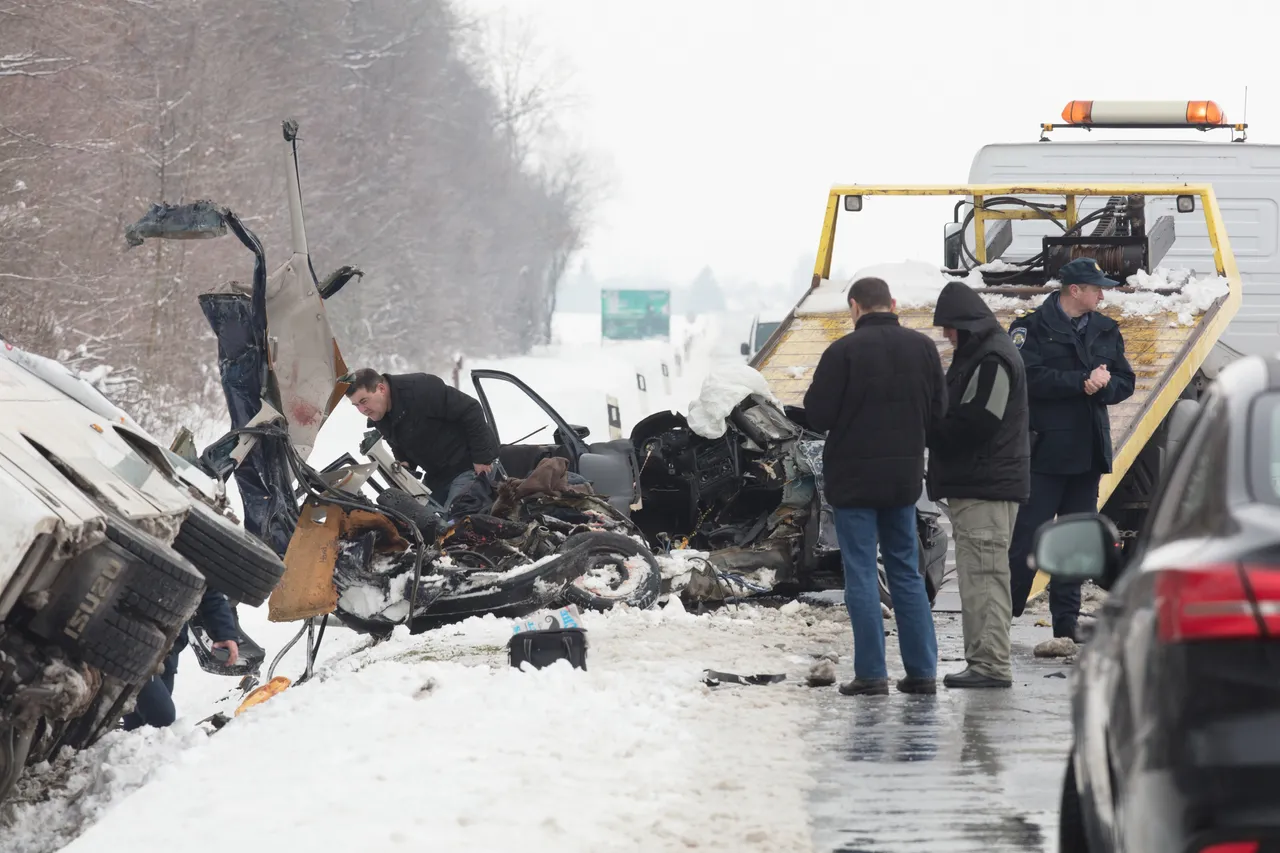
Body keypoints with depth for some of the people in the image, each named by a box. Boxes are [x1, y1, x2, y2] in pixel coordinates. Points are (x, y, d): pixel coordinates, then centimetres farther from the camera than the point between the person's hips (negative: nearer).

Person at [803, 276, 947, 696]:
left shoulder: (844, 351, -14)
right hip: (904, 476, 5)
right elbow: (938, 409, 7)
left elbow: (818, 415, -12)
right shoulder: (922, 347, 1)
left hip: (853, 478, -5)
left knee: (861, 575, -1)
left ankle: (871, 673, -3)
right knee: (906, 572, 12)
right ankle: (922, 670, 11)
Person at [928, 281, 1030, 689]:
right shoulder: (975, 354, 19)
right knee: (976, 575, 12)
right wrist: (931, 423, 5)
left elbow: (974, 423, -20)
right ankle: (981, 659, 16)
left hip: (986, 487, -11)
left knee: (984, 574, -11)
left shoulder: (993, 360, -14)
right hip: (972, 485, 11)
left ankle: (992, 664, -12)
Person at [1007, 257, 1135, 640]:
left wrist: (1103, 384, -12)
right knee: (1027, 536, -6)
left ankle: (1067, 620, 14)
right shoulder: (1033, 329, -5)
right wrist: (1084, 381, -17)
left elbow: (1125, 382, 9)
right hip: (1045, 451, -6)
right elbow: (1032, 377, -19)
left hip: (1089, 450, 6)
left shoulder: (1106, 331, 13)